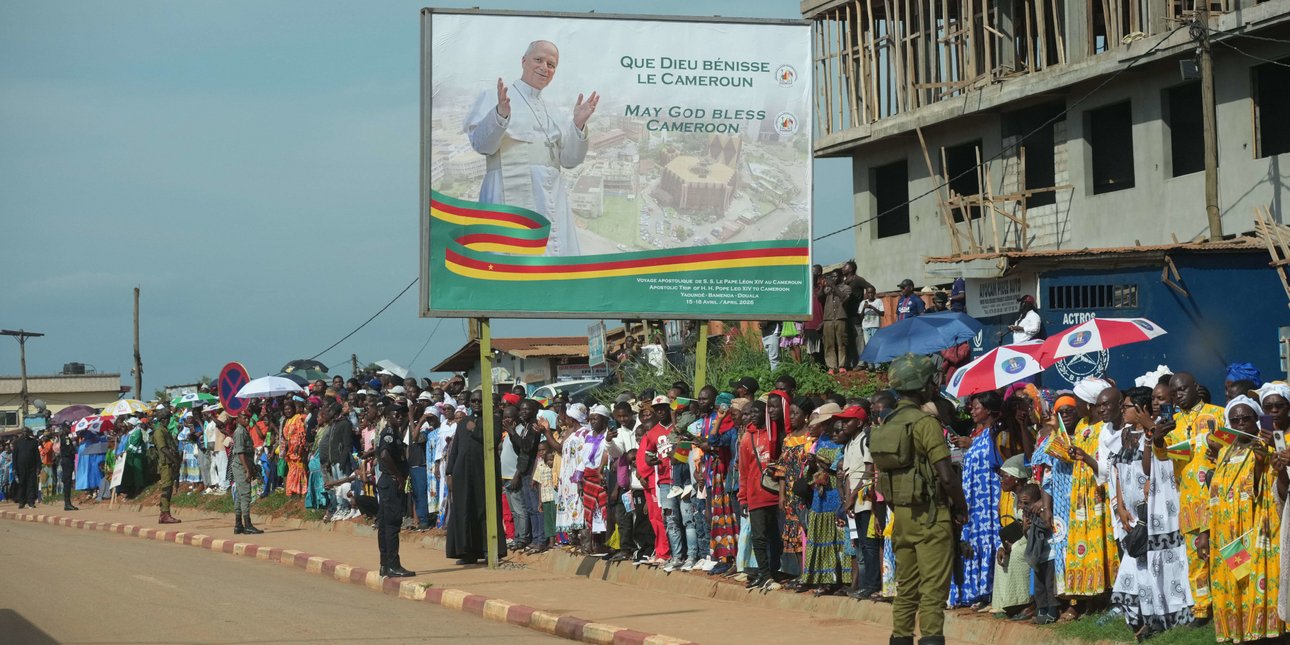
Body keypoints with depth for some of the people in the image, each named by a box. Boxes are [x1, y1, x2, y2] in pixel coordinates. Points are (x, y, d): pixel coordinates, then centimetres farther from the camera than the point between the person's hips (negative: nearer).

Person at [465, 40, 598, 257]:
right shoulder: (492, 98, 10)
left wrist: (578, 125, 2)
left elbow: (570, 160, 18)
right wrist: (501, 114, -20)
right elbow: (481, 144, -2)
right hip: (512, 196, -5)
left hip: (552, 199, 5)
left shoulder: (552, 110, 25)